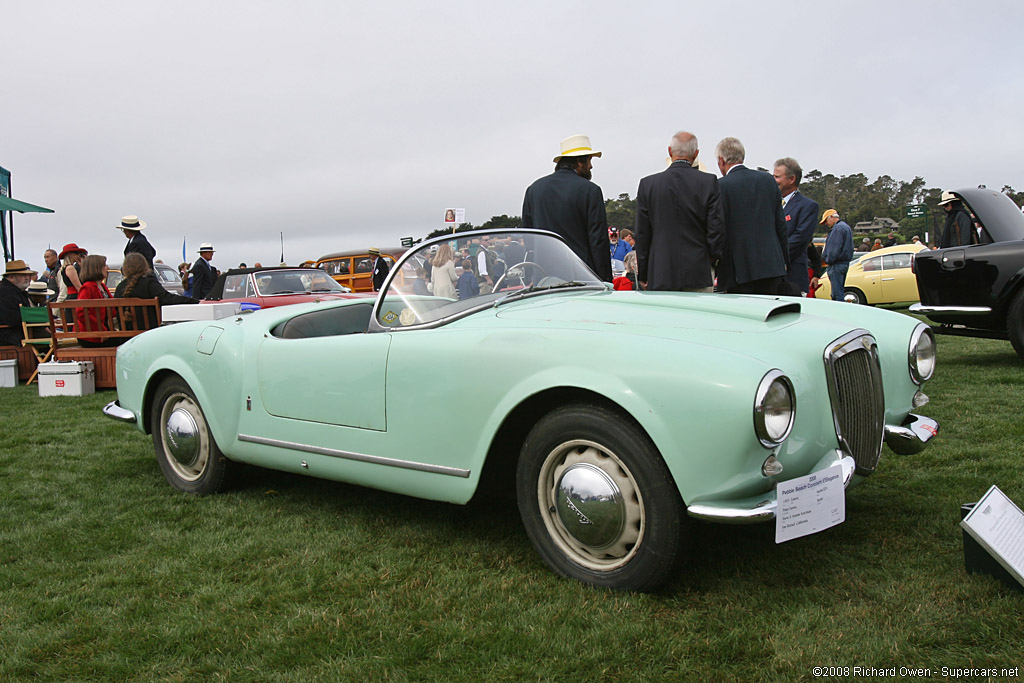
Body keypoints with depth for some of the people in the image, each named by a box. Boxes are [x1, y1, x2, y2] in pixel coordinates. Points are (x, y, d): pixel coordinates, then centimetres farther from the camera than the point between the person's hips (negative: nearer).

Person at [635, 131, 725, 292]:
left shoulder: (647, 184, 1)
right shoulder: (709, 182, -2)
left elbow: (642, 234, 4)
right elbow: (717, 229, -2)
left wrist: (642, 275, 11)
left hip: (660, 278, 1)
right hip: (698, 275, -1)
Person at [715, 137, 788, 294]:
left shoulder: (721, 186, -7)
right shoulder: (768, 180, 10)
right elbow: (781, 224, 13)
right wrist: (784, 260, 21)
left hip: (740, 269, -5)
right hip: (772, 266, 5)